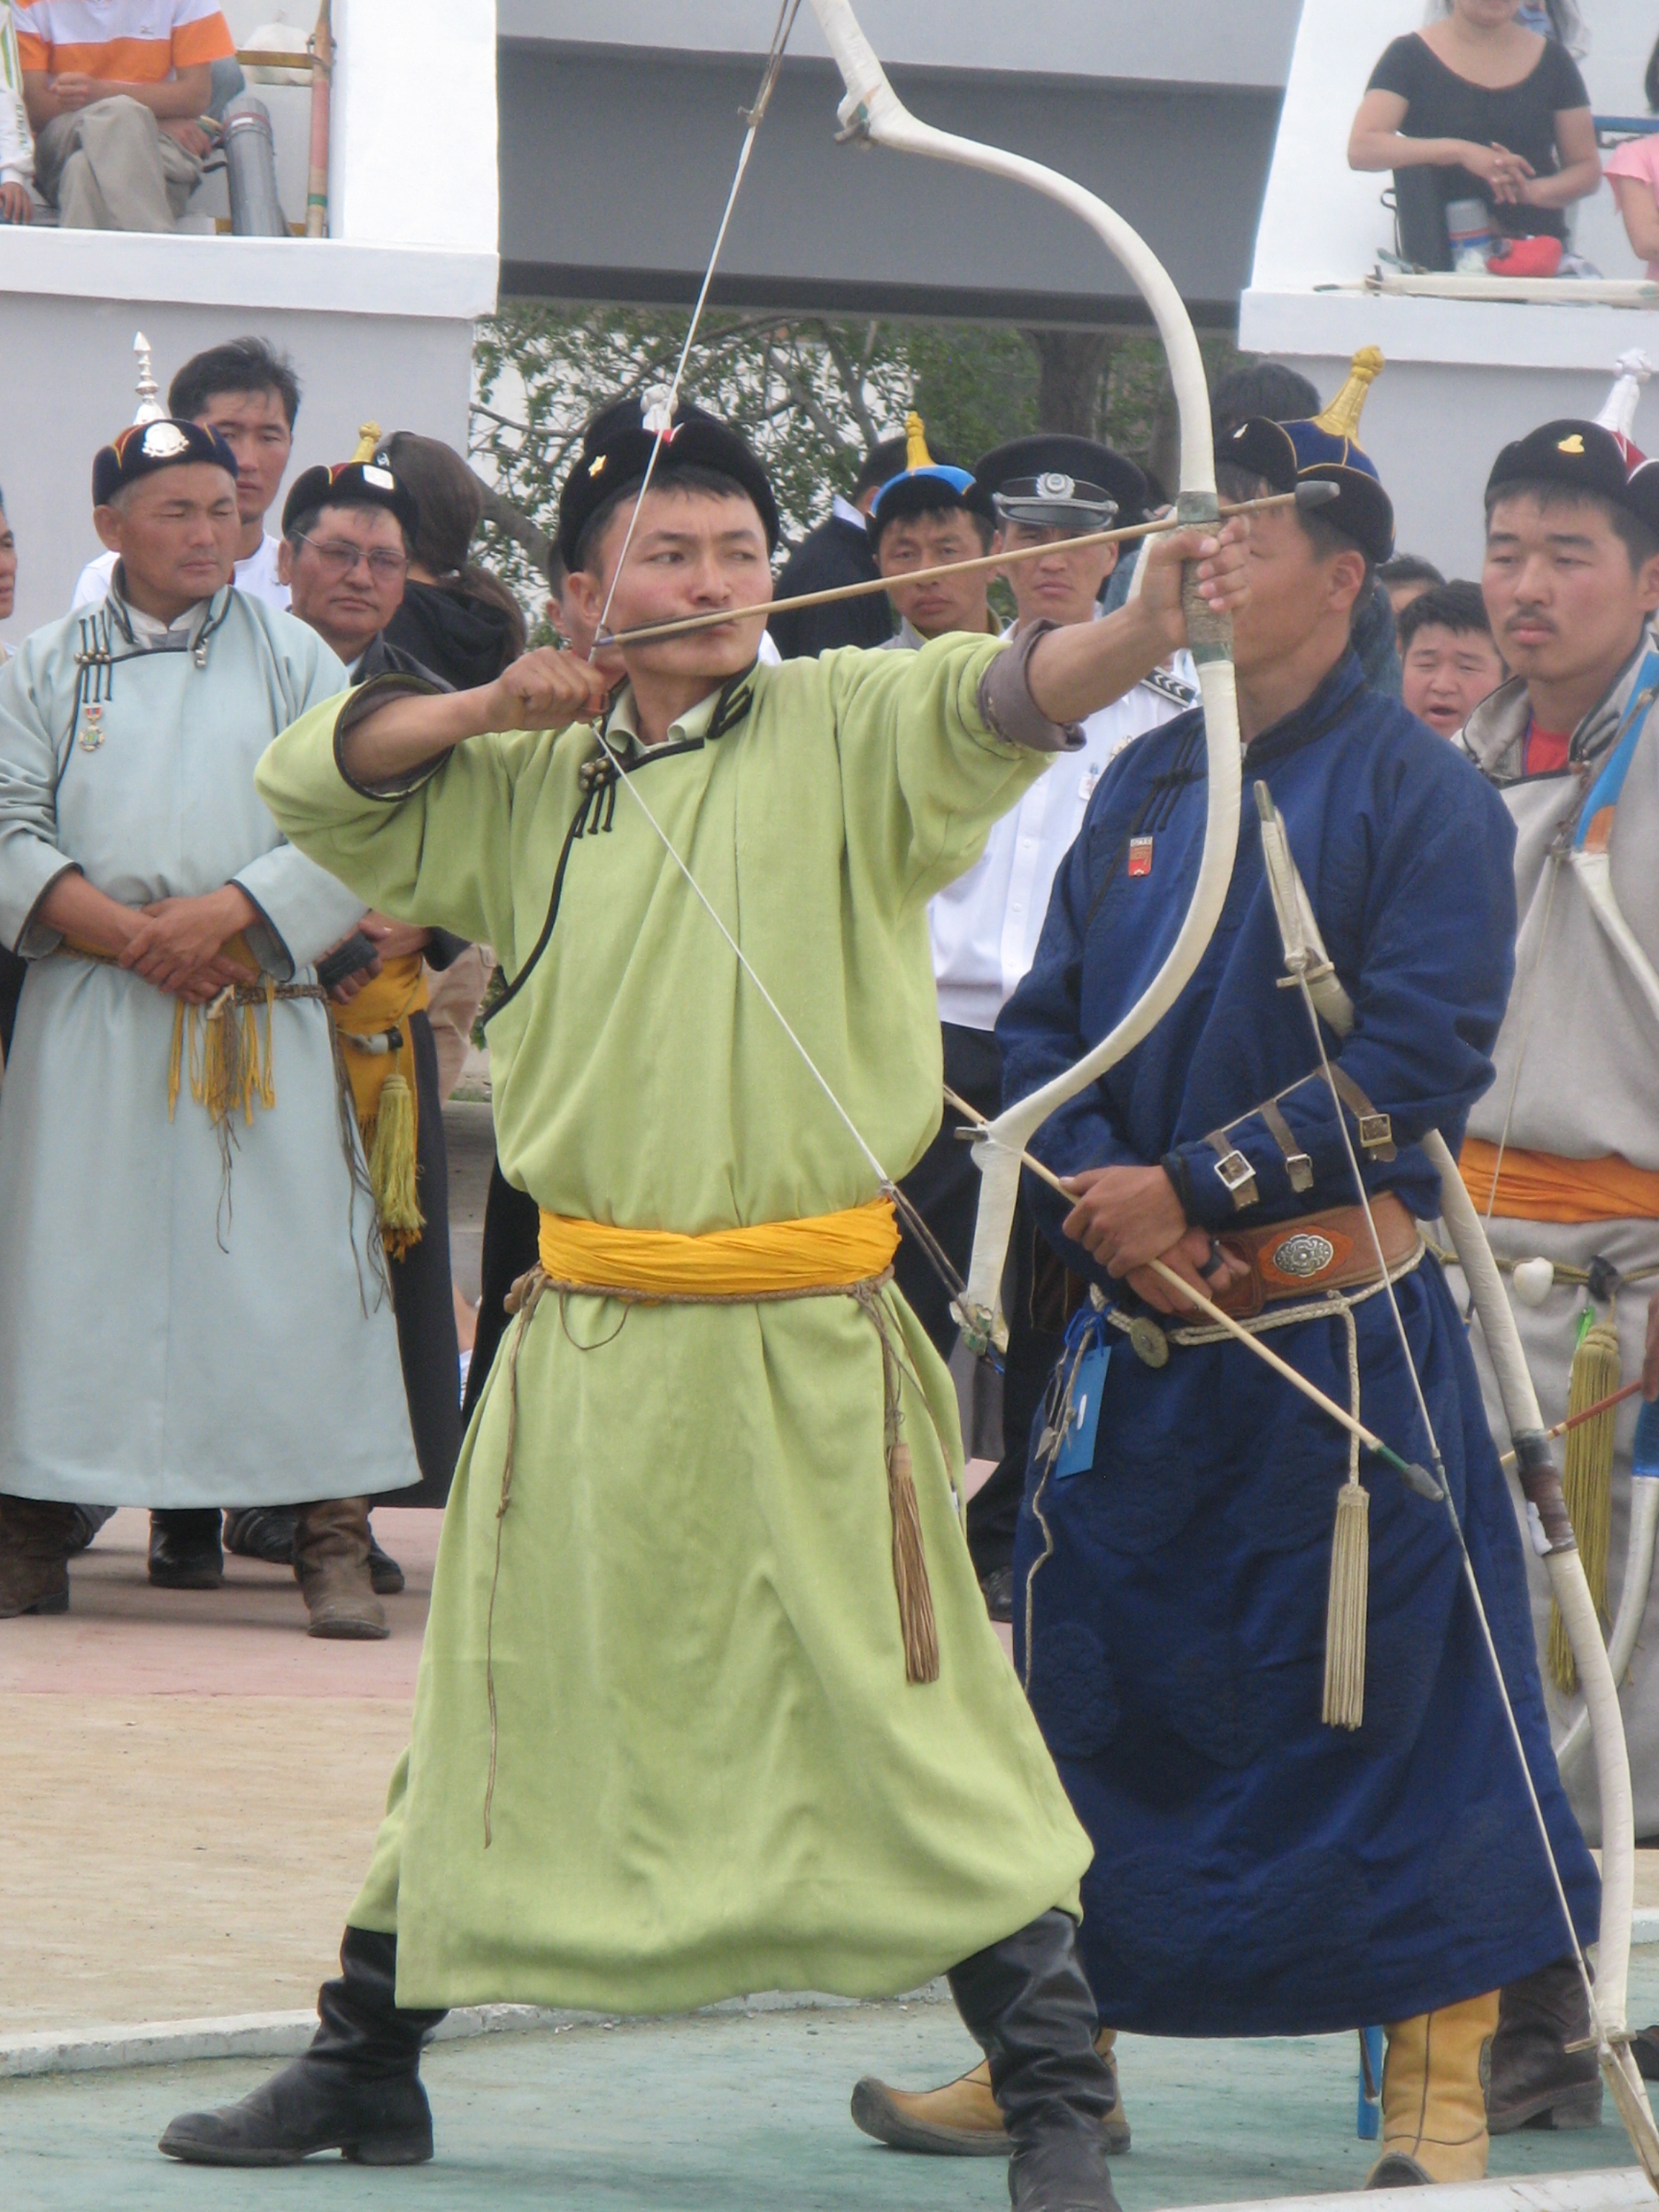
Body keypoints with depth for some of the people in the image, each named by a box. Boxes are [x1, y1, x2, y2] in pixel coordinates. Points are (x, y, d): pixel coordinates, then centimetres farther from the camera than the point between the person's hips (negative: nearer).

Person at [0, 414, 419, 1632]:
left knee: (290, 1255, -7)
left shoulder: (294, 658, 8)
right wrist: (130, 934, -12)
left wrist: (227, 914, -13)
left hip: (260, 1015, -1)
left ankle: (335, 1542, -5)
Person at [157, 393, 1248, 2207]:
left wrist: (1151, 620, -40)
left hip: (806, 1341, -4)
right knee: (493, 1712, 16)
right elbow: (314, 781, 14)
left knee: (906, 1715, -7)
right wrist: (488, 707, -1)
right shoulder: (529, 781, 10)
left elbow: (1009, 696, -20)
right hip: (588, 1337, 4)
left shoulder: (844, 732, -3)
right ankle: (363, 2066, 30)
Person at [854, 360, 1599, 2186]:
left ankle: (1438, 2086, 3)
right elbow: (1043, 1022, 13)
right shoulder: (1147, 785, 13)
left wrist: (1194, 1188, -17)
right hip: (1138, 1324, 6)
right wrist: (1096, 1185, -7)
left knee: (1392, 1696, -4)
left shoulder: (1418, 794, -6)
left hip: (1341, 1331, -6)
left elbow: (1419, 1060, -15)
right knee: (1087, 1682, 9)